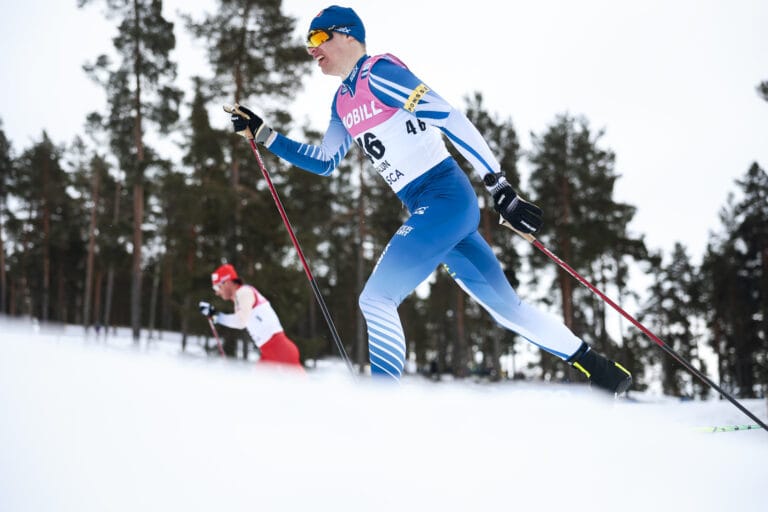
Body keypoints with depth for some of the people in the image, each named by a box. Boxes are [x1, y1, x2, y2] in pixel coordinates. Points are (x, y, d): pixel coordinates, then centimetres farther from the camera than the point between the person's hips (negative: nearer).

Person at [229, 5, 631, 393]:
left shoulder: (377, 72, -11)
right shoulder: (343, 101, 15)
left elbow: (450, 119, -17)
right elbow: (323, 161, 27)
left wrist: (500, 188, -20)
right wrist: (263, 135, 19)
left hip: (444, 199, -9)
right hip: (427, 210, 9)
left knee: (375, 300, -14)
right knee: (505, 305, 14)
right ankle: (603, 372, 24)